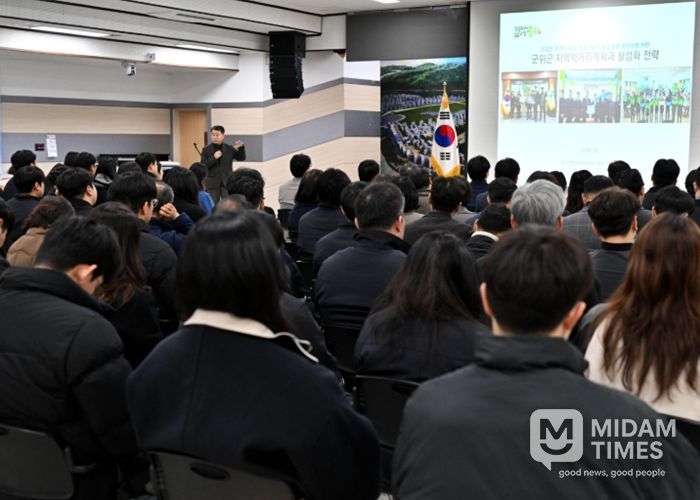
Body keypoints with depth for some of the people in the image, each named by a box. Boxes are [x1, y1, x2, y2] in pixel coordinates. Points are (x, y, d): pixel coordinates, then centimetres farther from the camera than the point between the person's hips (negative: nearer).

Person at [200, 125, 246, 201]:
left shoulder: (229, 148, 3)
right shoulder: (206, 149, -1)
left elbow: (241, 158, 3)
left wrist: (241, 148, -14)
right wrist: (213, 158, -20)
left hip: (227, 183, 1)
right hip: (212, 183, 0)